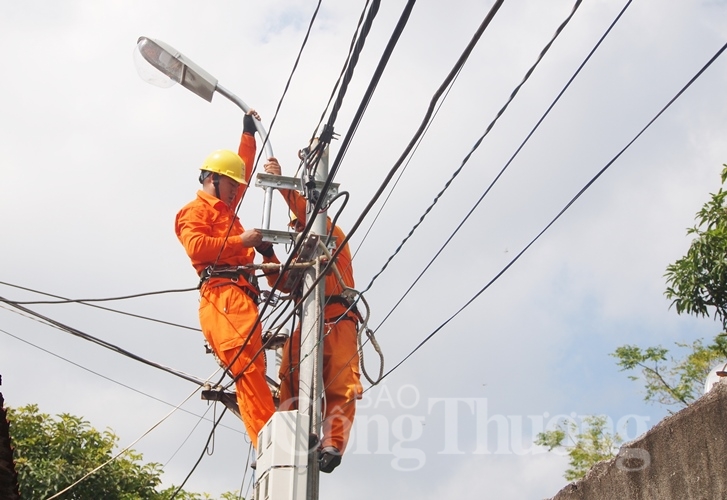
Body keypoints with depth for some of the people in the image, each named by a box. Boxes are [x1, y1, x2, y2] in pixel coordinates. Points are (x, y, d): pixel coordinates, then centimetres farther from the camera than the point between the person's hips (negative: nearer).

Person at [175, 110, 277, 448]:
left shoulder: (225, 208, 33)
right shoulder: (195, 210, 8)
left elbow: (244, 167, 47)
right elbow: (195, 246, -11)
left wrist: (249, 132, 51)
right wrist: (241, 240, -9)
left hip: (241, 296, 9)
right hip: (222, 296, -9)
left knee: (251, 370, -4)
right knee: (247, 367, -21)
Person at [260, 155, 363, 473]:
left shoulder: (334, 236, 21)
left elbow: (311, 213, 2)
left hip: (337, 319, -5)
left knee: (341, 384, -15)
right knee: (292, 381, -14)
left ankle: (332, 445, -28)